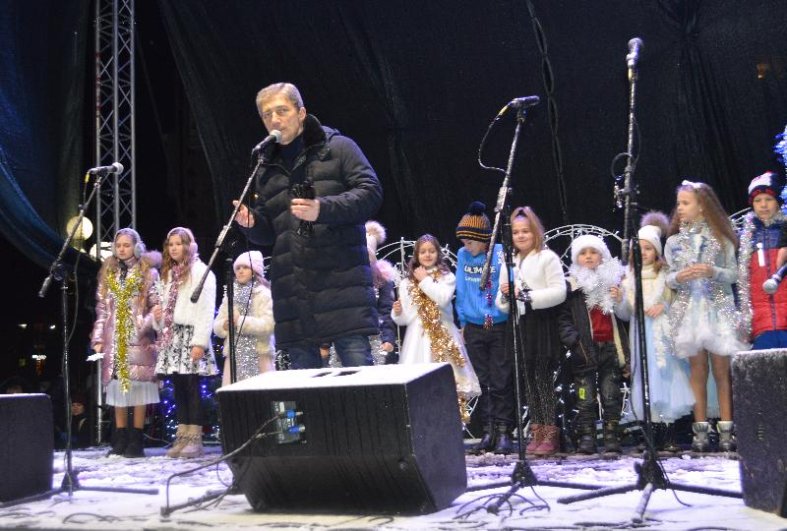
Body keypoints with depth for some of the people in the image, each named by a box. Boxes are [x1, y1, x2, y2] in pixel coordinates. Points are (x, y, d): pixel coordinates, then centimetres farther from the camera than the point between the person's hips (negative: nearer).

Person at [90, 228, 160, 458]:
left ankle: (136, 441, 1)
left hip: (138, 339, -4)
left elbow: (157, 305, -2)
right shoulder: (108, 272, 15)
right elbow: (102, 307, 14)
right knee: (117, 387, 5)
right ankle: (120, 440, 11)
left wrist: (146, 326, -18)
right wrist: (98, 337, 8)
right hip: (114, 340, 4)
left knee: (138, 386, -4)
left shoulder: (148, 272, 3)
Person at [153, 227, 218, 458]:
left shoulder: (200, 271, -3)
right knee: (178, 387, 6)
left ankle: (195, 439, -4)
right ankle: (182, 437, 10)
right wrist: (158, 317, 3)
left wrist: (200, 342, -17)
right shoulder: (168, 274, 22)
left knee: (191, 386, -8)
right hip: (172, 335, 7)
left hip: (191, 335, -7)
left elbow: (206, 309, -10)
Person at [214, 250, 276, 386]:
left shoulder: (264, 294, -2)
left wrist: (240, 321, -16)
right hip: (235, 356, 5)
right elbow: (216, 325, 13)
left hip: (259, 355, -5)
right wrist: (225, 325, -9)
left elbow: (268, 325, -15)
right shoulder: (231, 295, 15)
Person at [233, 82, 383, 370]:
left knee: (357, 364, -8)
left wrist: (323, 209, -18)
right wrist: (251, 223, 1)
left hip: (341, 278, -5)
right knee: (302, 368, 7)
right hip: (291, 287, 5)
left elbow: (371, 193, -6)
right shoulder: (267, 168, 21)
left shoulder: (338, 147, 5)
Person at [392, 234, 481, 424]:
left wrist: (425, 280, -7)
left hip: (443, 335, -1)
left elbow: (443, 299, -14)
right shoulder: (407, 283, 9)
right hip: (418, 337, 1)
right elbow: (404, 318, 10)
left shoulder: (447, 277, 6)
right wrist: (397, 313, -11)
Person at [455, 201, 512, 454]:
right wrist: (463, 322, 11)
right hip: (474, 328, 4)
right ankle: (488, 432, 15)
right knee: (482, 382, 8)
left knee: (501, 382, -1)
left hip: (501, 327, -4)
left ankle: (504, 433, 8)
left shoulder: (502, 254, -8)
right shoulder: (463, 256, 4)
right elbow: (461, 290, 11)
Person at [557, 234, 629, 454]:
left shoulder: (614, 280, 12)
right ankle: (586, 438, 5)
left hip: (610, 347, 2)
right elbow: (563, 318, 0)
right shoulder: (572, 285, 4)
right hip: (584, 350, -2)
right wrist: (572, 340, -13)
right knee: (585, 398, -1)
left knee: (611, 396, 3)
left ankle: (611, 436, 9)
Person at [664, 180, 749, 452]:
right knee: (697, 369, 3)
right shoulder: (674, 241, 8)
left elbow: (733, 274, 2)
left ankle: (726, 430, 4)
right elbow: (668, 279, 9)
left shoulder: (720, 237, 3)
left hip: (718, 308, -1)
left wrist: (712, 271, -16)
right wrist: (679, 277, -13)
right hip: (688, 310, 1)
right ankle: (701, 430, 7)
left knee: (722, 369, -2)